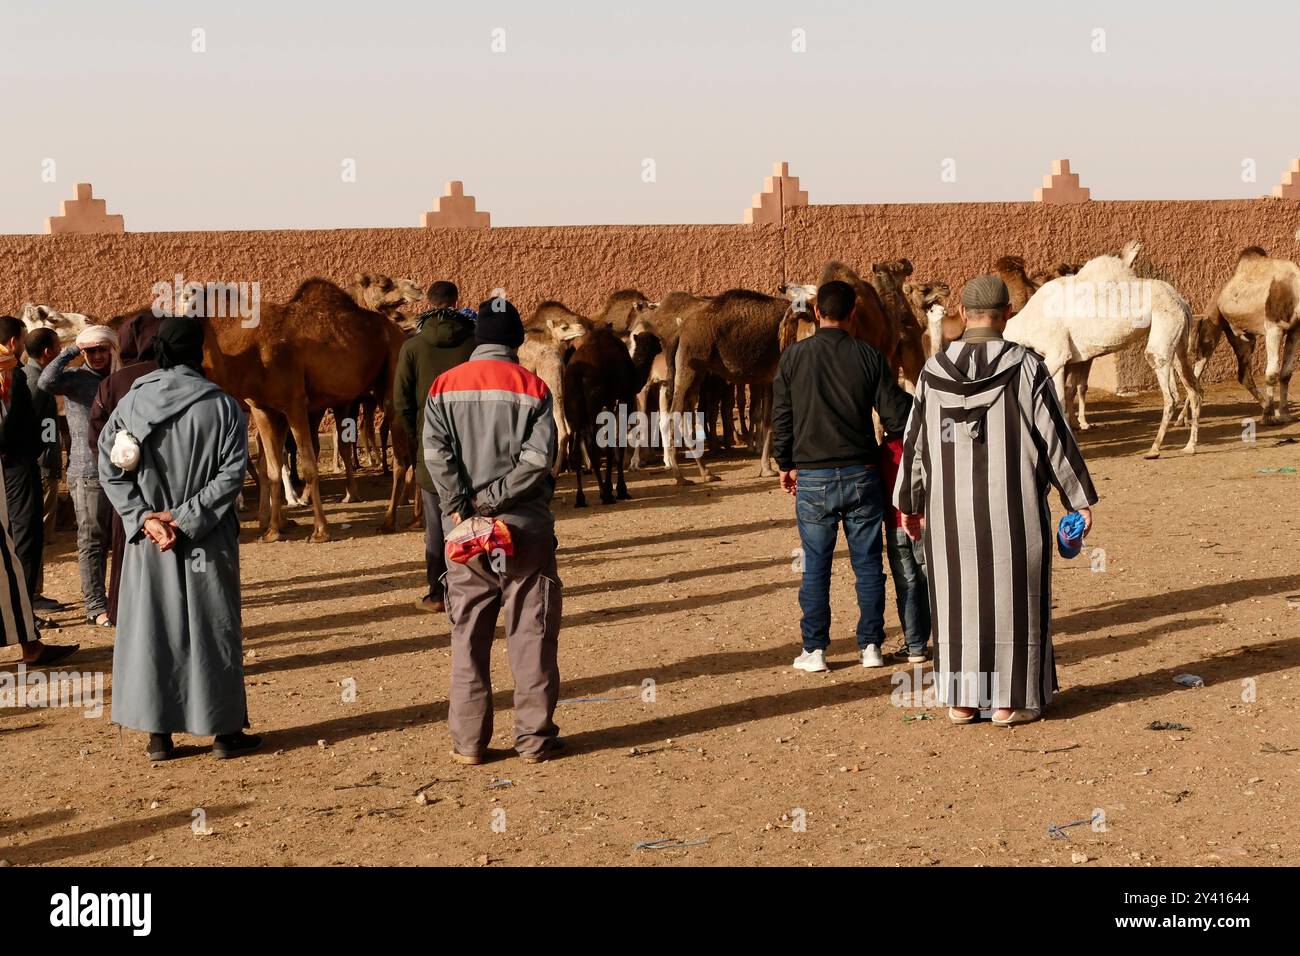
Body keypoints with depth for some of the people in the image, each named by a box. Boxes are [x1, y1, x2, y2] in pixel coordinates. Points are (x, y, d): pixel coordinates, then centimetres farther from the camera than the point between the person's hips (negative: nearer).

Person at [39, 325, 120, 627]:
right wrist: (70, 352, -13)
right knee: (92, 539, -3)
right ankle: (95, 606, -1)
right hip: (88, 472, -5)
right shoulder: (75, 378, -2)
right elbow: (46, 381, -24)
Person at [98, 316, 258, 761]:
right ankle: (225, 731, 13)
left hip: (147, 541, 2)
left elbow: (110, 469, -4)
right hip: (209, 541, -2)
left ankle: (159, 735, 12)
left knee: (151, 628, 9)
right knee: (213, 629, 7)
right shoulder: (221, 406, -8)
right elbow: (232, 474, -13)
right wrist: (184, 517, -11)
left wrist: (145, 517, -7)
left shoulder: (131, 403, -2)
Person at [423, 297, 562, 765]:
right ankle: (535, 738, 8)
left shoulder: (445, 386, 3)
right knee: (531, 636, 6)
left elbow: (435, 453, -8)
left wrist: (462, 507, -7)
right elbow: (539, 458, -12)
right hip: (525, 529, -1)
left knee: (468, 637, 8)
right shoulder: (533, 388, -2)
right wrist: (495, 498, -8)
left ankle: (468, 741, 9)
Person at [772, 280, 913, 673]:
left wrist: (786, 464, 15)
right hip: (861, 475, 1)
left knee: (816, 566, 6)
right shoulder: (868, 357, -2)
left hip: (812, 478, 0)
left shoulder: (794, 356, -2)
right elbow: (896, 415, 0)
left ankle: (814, 650, 8)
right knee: (867, 563, 9)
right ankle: (870, 646, 13)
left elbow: (781, 416, 3)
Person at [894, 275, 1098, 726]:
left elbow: (915, 441, 4)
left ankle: (961, 700, 16)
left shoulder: (934, 370, -3)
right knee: (1013, 598, 8)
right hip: (1014, 508, -2)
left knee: (959, 597, 12)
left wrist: (909, 503, 16)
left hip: (952, 507, 2)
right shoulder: (1026, 367, -10)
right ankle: (1010, 700, 11)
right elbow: (1055, 436, -7)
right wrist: (1080, 498, 2)